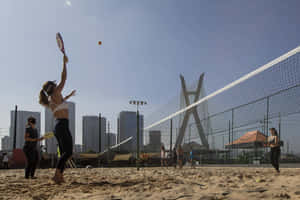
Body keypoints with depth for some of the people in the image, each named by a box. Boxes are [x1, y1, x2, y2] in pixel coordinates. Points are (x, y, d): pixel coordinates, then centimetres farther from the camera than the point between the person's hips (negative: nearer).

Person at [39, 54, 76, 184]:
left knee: (64, 153, 9)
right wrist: (65, 63, 2)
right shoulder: (55, 95, -5)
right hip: (62, 125, -9)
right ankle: (57, 174, -21)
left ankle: (60, 176, 4)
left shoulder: (50, 100, 17)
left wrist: (69, 96, 48)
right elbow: (63, 79, -4)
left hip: (58, 127, 10)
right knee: (68, 152, -14)